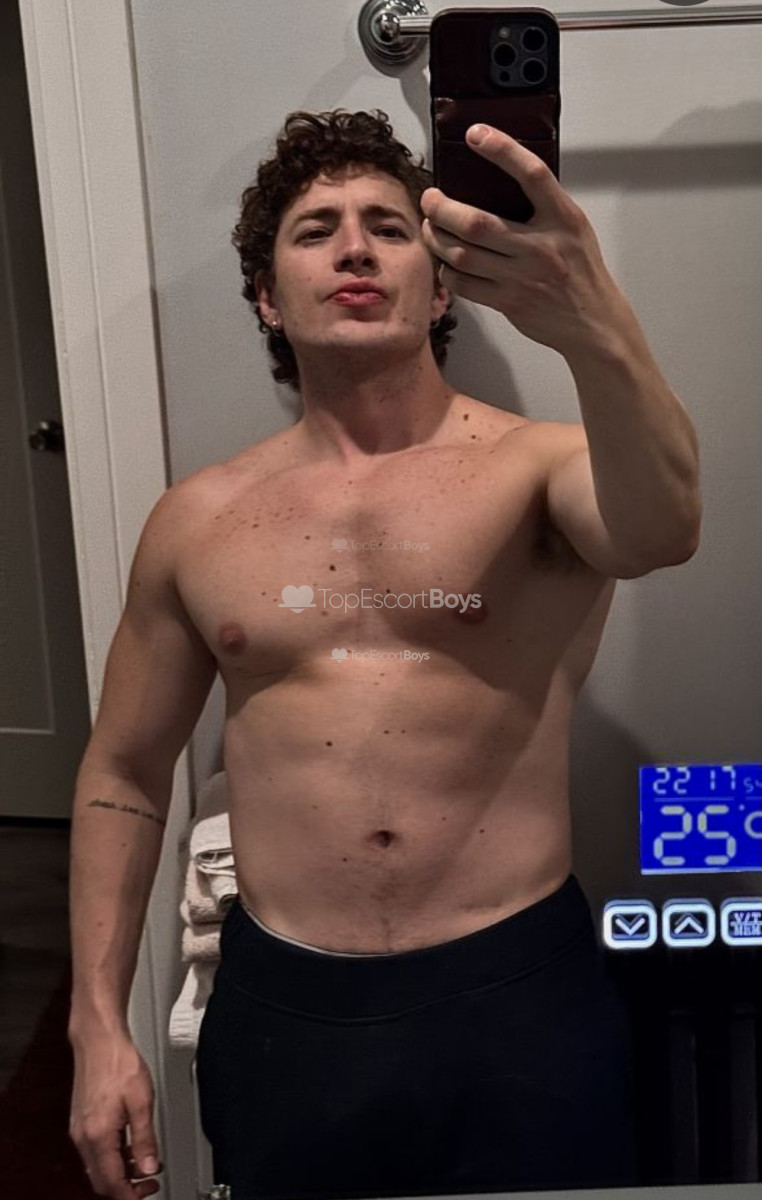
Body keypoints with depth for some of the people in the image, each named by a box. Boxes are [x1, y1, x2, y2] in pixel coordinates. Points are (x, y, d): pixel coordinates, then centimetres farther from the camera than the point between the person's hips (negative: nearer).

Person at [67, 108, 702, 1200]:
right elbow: (124, 773, 11)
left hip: (519, 998, -2)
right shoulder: (197, 521, 3)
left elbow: (660, 532, -30)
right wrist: (99, 1025, 6)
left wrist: (596, 332, -50)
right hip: (280, 1012, 3)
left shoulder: (538, 466, -6)